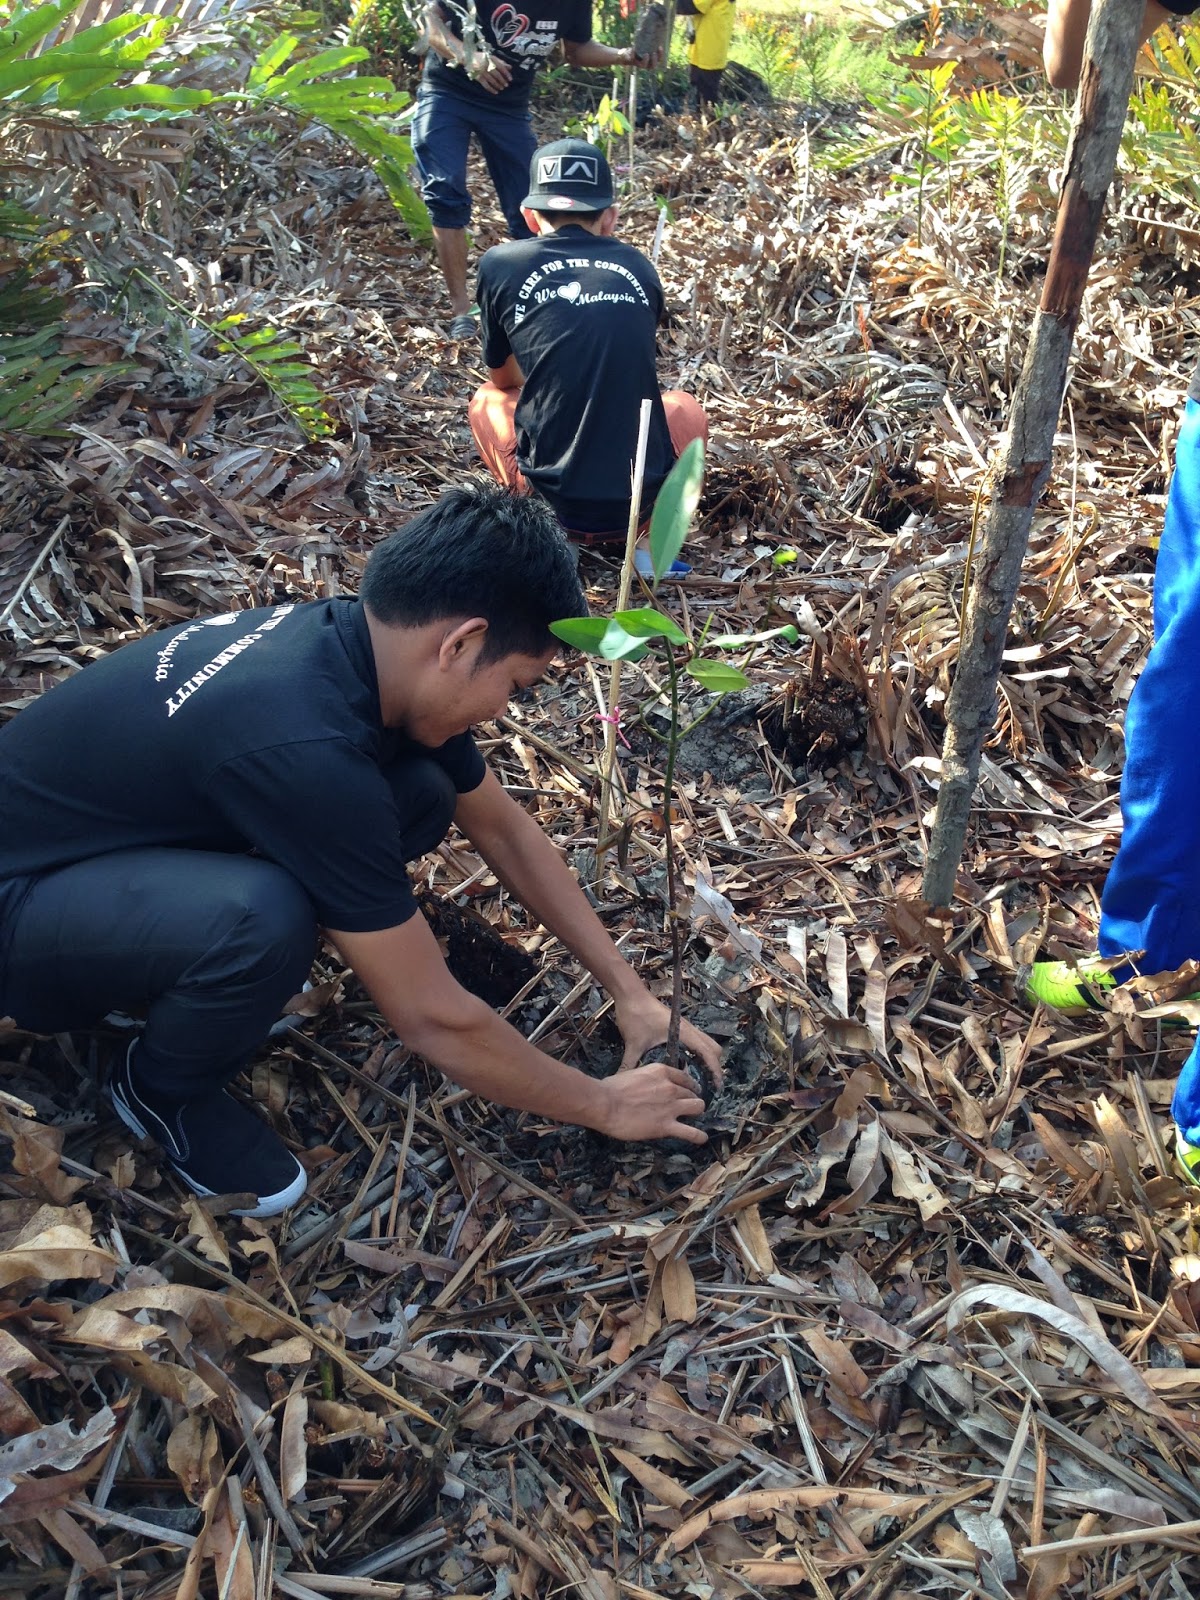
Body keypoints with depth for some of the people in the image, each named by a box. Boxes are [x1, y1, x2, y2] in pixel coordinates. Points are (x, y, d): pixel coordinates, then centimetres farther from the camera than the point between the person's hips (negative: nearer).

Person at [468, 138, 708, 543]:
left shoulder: (500, 265, 3)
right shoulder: (638, 266, 9)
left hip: (554, 498, -1)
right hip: (646, 498, 1)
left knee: (486, 400, 29)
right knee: (685, 407, 33)